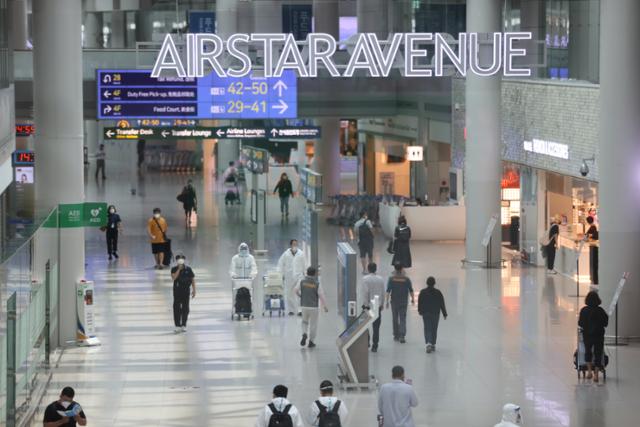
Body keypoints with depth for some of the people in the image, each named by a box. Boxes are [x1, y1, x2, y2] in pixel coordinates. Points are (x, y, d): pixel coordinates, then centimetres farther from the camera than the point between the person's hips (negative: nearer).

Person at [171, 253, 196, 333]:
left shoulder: (188, 269, -2)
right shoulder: (174, 269, -3)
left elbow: (193, 279, 3)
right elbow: (174, 277, -21)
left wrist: (194, 290, 0)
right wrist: (179, 269, -21)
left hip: (186, 292, 1)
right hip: (177, 292, -1)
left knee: (185, 309, 5)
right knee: (177, 309, -2)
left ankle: (184, 325, 15)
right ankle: (177, 326, 2)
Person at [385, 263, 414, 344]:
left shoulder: (391, 278, -8)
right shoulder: (406, 279, -7)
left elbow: (388, 291, -11)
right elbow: (411, 290, 0)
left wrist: (387, 301, -6)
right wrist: (413, 299, 14)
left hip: (394, 301, 0)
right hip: (404, 302, 0)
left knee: (395, 319, 14)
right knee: (403, 319, 0)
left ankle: (396, 336, 21)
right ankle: (402, 336, -14)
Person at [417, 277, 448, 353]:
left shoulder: (422, 292, -4)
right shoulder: (438, 292, -5)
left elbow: (419, 303, 6)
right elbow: (442, 304, -4)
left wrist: (420, 311, 23)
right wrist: (444, 314, 3)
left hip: (426, 314, 0)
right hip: (435, 314, 0)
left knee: (427, 329, -2)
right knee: (434, 329, 13)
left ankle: (428, 343, -23)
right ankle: (433, 345, 20)